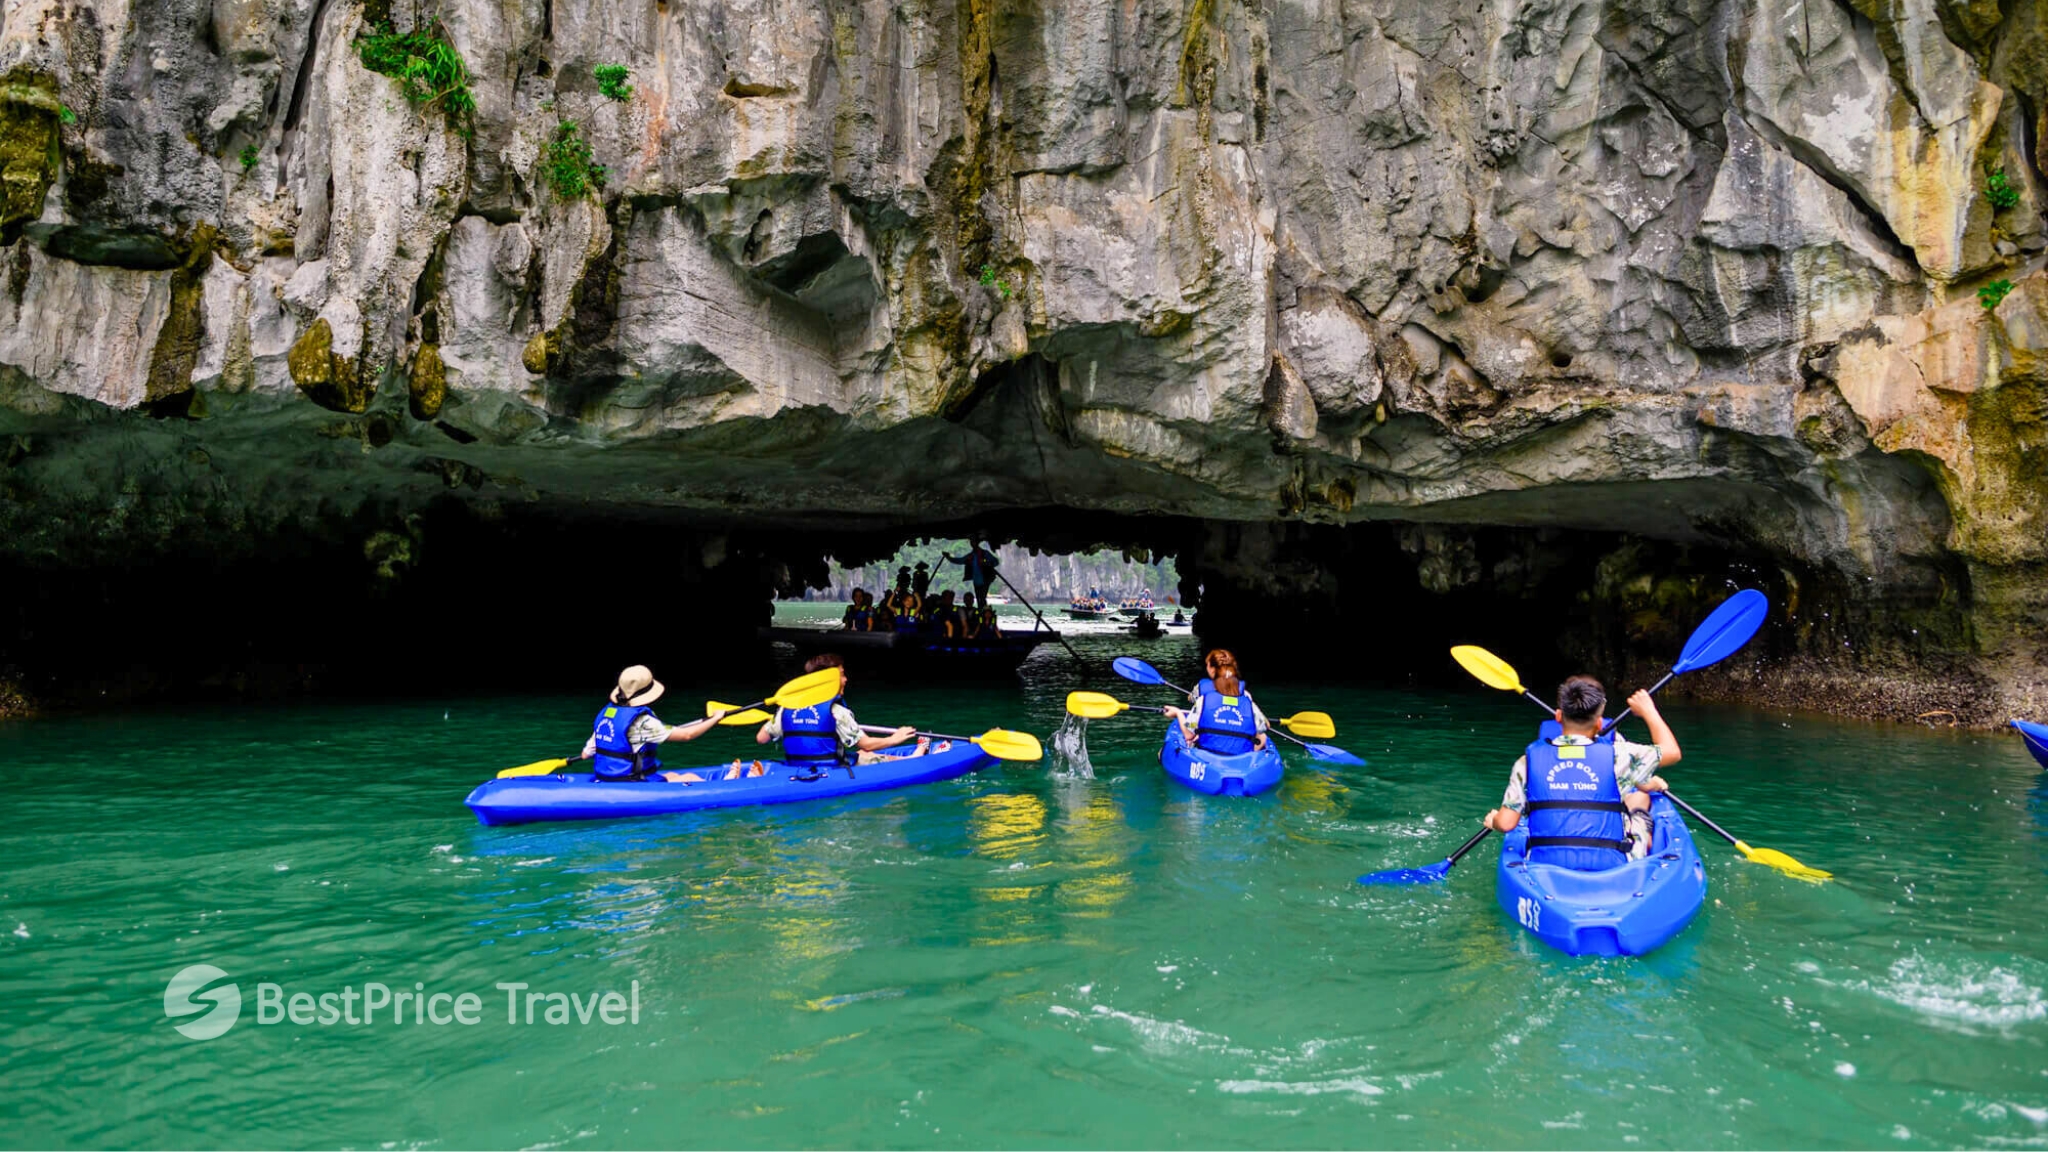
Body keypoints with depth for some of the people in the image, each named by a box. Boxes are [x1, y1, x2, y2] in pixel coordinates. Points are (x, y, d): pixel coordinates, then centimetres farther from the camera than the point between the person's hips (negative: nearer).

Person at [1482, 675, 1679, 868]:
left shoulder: (1529, 760, -5)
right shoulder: (1615, 755, -8)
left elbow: (1505, 823, -6)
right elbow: (1671, 751, 8)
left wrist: (1493, 820, 19)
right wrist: (1648, 711, 24)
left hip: (1546, 871, 2)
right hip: (1610, 869, -2)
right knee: (1639, 796, 27)